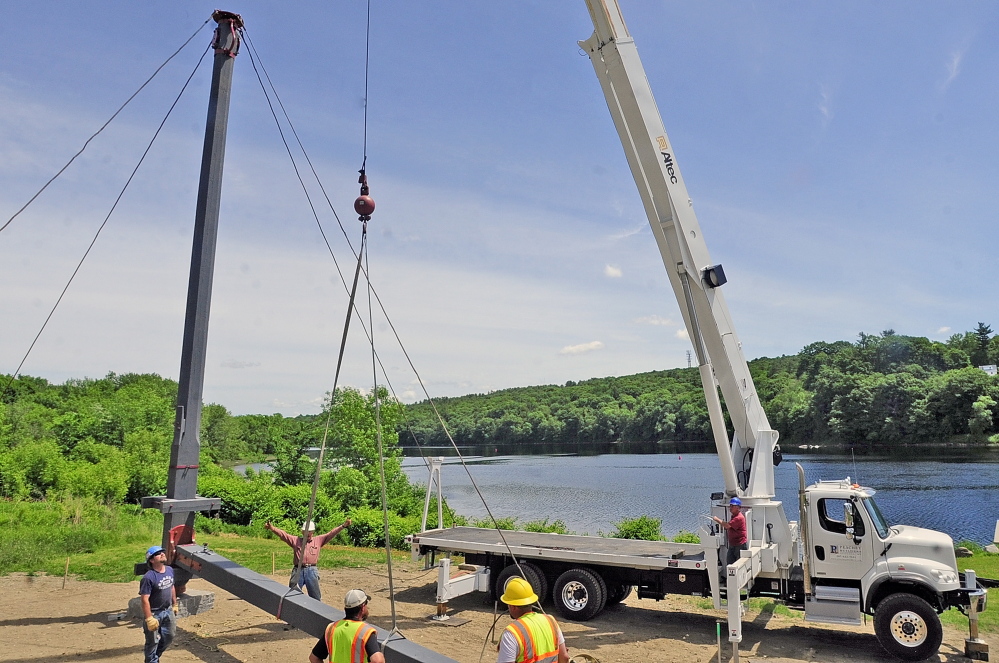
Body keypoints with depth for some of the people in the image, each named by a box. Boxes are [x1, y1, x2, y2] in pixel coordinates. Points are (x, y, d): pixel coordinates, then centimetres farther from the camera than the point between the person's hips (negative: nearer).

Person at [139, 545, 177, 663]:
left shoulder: (170, 570, -1)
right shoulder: (148, 577, -24)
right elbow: (145, 599, -24)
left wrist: (175, 605, 17)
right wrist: (149, 619, -25)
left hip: (168, 610, 7)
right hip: (154, 613, -7)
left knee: (169, 637, 20)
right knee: (153, 641, 9)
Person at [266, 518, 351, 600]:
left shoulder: (318, 540, 12)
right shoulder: (295, 540, 12)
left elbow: (331, 533, 5)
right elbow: (283, 534, 2)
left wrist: (343, 526, -7)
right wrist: (272, 528, -13)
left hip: (311, 570, 0)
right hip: (298, 570, 0)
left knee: (316, 597, 5)